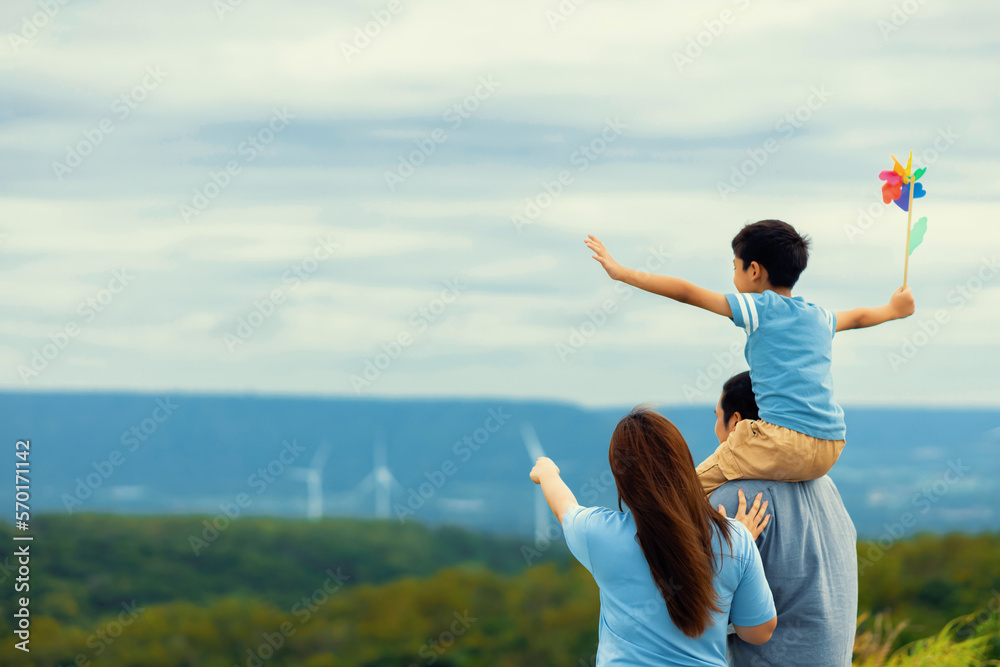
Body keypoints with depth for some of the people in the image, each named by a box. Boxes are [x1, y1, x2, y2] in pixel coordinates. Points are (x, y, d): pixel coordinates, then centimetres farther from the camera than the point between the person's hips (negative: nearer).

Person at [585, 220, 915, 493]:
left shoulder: (760, 308, 1)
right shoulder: (819, 317, 20)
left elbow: (686, 292, -1)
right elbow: (858, 317, 42)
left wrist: (622, 272, 4)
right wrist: (893, 309, 62)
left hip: (785, 441, -8)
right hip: (830, 451, 8)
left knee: (698, 487, 1)